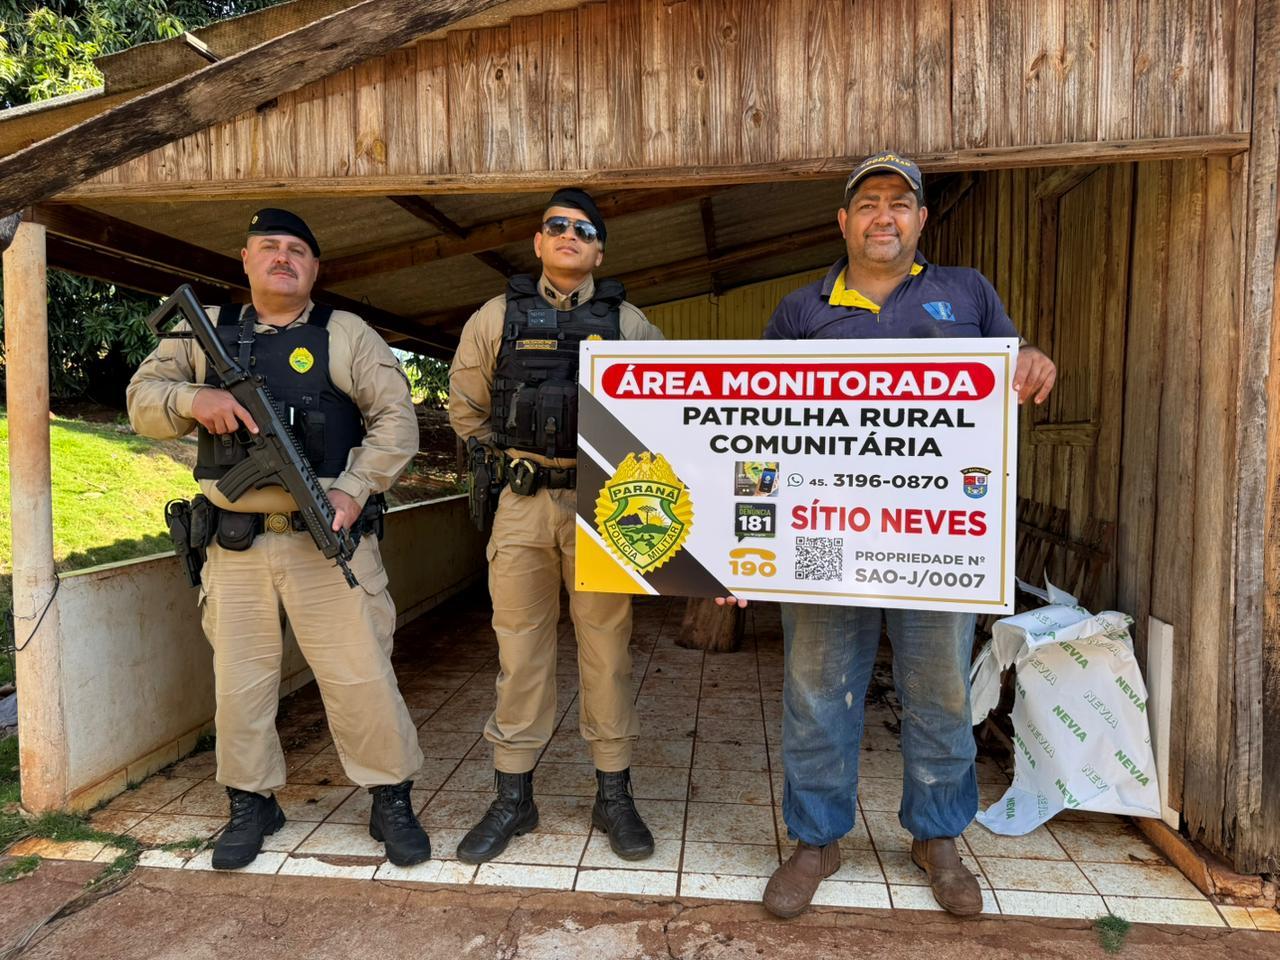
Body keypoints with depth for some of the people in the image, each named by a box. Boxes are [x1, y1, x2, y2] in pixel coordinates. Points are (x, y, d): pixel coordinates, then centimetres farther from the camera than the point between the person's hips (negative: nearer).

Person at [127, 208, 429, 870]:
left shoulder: (346, 335, 4)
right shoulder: (205, 332, 13)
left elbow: (396, 420, -3)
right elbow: (142, 401, 10)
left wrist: (353, 490, -15)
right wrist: (193, 399, -12)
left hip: (326, 541, -3)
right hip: (236, 546, 3)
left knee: (360, 677, -1)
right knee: (239, 682, 12)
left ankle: (391, 801, 16)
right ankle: (251, 804, 31)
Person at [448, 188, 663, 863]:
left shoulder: (629, 323, 6)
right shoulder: (497, 317, 8)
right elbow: (465, 407, 19)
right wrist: (505, 457, 13)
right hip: (521, 504, 1)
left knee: (607, 648, 4)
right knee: (520, 649, 6)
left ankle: (614, 796, 18)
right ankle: (512, 798, 20)